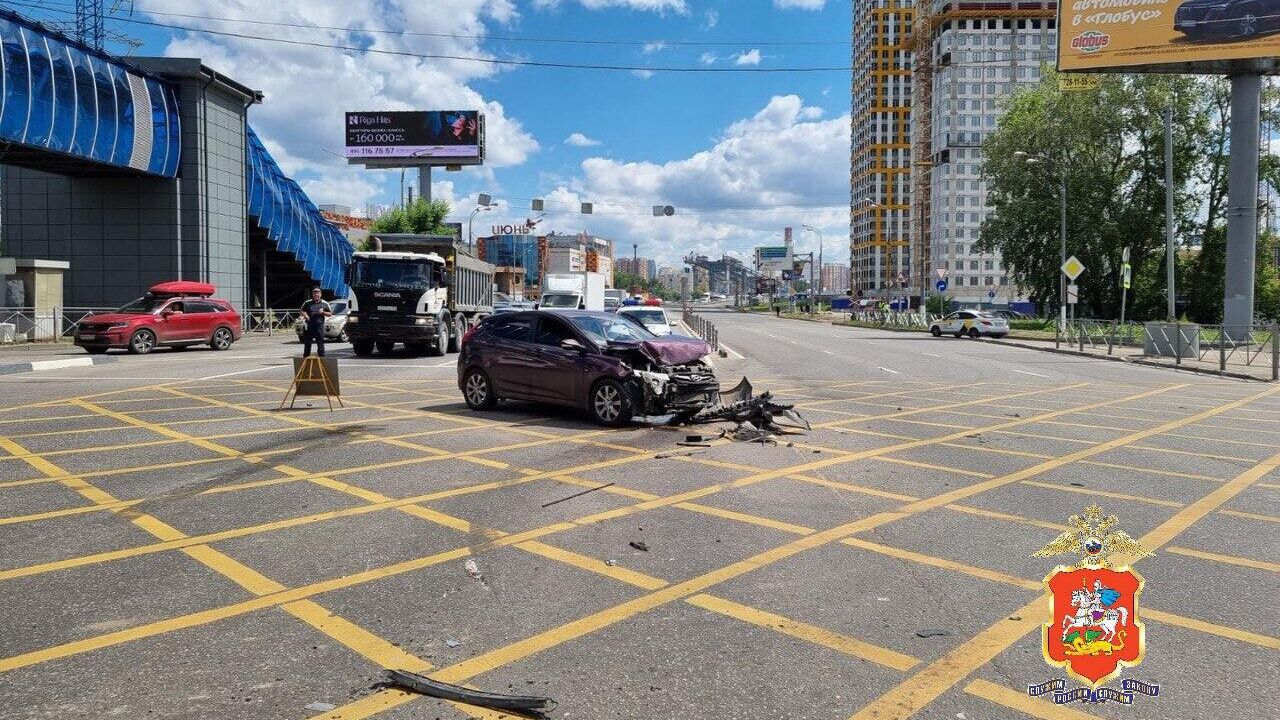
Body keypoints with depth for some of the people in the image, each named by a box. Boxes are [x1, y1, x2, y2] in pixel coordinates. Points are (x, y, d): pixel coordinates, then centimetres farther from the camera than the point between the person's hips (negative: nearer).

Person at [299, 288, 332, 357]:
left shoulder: (324, 304, 6)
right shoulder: (307, 303, 8)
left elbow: (330, 313, 8)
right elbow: (302, 311, 16)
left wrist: (323, 312, -9)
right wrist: (305, 315, -5)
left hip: (319, 326, -2)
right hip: (309, 326, 2)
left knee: (320, 343, -3)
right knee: (307, 342, 8)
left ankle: (322, 357, 1)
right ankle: (305, 357, 17)